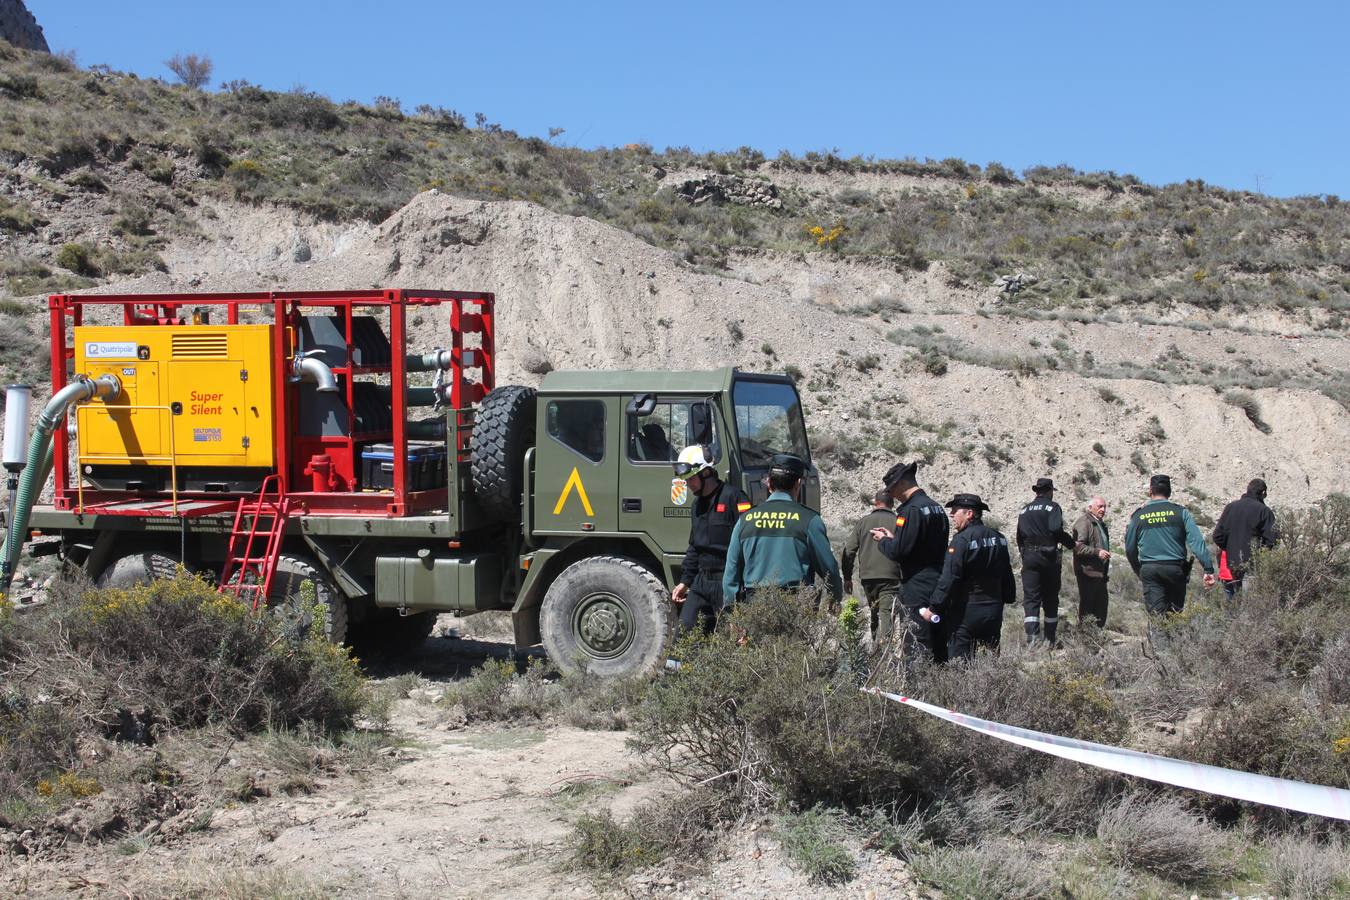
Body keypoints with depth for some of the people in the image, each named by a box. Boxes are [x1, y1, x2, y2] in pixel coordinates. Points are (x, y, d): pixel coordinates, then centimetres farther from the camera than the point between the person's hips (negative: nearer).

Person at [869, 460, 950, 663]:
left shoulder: (911, 510, -15)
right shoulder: (938, 508, 13)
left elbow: (898, 551, -18)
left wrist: (883, 540, 3)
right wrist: (892, 537, 19)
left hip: (917, 589, -9)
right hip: (939, 584, 9)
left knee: (916, 648, -6)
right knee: (939, 649, 12)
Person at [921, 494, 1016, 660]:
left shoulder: (962, 540, -15)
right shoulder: (998, 538, 8)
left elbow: (949, 579, -20)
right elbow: (1007, 574, 16)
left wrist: (933, 607, -16)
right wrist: (1008, 598, 27)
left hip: (967, 613, -7)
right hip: (994, 612, 7)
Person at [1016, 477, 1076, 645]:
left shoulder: (1025, 510, 12)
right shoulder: (1052, 507, -3)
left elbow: (1019, 536, 11)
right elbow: (1056, 530, -17)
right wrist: (1071, 542, -5)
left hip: (1029, 558, 3)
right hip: (1049, 557, -3)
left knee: (1031, 598, -2)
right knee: (1050, 599, 9)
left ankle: (1032, 637, -19)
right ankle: (1050, 639, 14)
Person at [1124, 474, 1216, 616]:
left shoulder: (1138, 515, 3)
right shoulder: (1180, 512, 0)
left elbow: (1130, 549, 9)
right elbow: (1197, 541, -9)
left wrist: (1139, 572, 23)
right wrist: (1208, 569, -10)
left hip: (1149, 571, 0)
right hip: (1176, 569, 0)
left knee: (1156, 613, 0)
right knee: (1176, 612, 11)